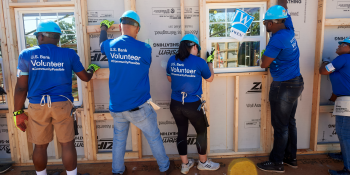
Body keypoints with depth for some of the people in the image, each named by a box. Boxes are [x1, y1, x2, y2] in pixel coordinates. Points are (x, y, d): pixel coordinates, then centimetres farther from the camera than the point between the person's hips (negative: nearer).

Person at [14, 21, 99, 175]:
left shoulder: (26, 55, 0)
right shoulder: (69, 54, 0)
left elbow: (21, 87, -2)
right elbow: (85, 77, 9)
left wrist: (18, 112, 6)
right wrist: (92, 68, 30)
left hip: (37, 106, 1)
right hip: (62, 105, -1)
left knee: (40, 146, 15)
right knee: (67, 144, 8)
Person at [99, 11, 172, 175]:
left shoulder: (110, 46, -3)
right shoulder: (145, 49, -12)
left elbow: (101, 43, 21)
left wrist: (104, 27, 40)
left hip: (116, 107, 4)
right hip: (139, 107, -3)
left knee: (119, 139, 22)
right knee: (154, 137, 15)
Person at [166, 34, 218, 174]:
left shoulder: (172, 60, -1)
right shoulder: (199, 62, -12)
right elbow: (210, 79, 4)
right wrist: (210, 63, 19)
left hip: (175, 104, 4)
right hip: (193, 105, -4)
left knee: (181, 132, 18)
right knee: (202, 132, 17)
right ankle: (203, 163, 34)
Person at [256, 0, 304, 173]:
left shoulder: (277, 40, -23)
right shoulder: (288, 28, 1)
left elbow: (264, 64, -16)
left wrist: (265, 54, 3)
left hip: (284, 87, -9)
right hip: (295, 82, 9)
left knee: (280, 126, 3)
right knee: (289, 122, 18)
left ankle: (277, 162, 17)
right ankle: (291, 157, 32)